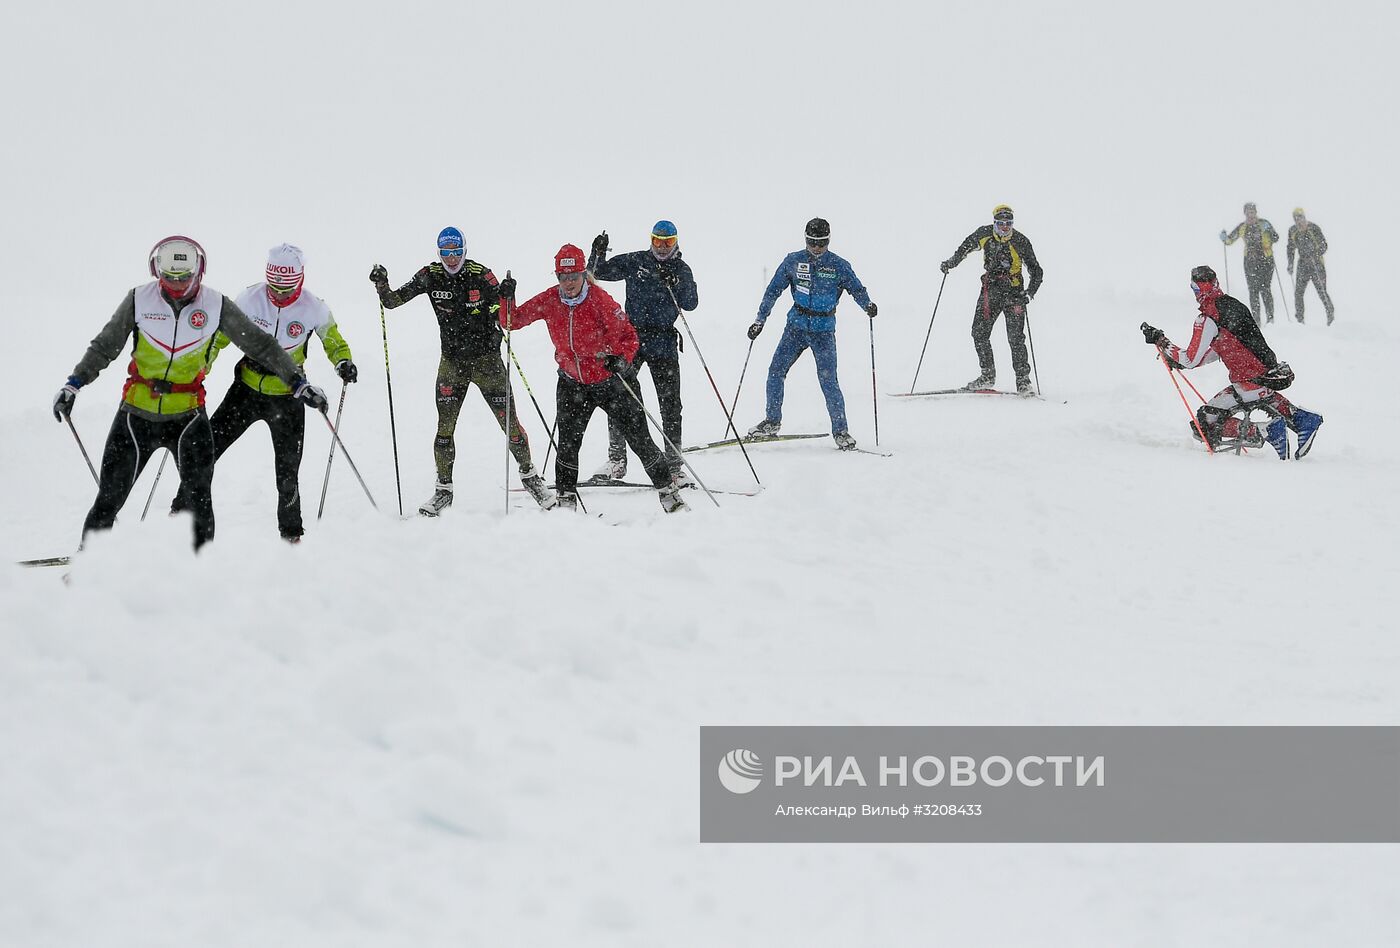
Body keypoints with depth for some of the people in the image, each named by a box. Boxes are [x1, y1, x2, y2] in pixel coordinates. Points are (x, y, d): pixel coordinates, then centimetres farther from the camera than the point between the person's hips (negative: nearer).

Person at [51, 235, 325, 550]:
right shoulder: (140, 300, -5)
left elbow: (260, 345, 1)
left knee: (199, 497, -8)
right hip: (136, 412, 1)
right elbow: (104, 346, 4)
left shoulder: (216, 305, -6)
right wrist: (74, 384, -3)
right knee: (110, 497, 3)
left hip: (188, 414, 0)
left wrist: (298, 382, -3)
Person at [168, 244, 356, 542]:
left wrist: (344, 363, -19)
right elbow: (220, 335, 1)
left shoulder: (314, 308, -13)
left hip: (288, 397, -1)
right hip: (247, 389, 1)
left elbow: (335, 344, 2)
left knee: (287, 472, -1)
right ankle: (181, 509, 14)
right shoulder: (251, 298, -11)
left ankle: (291, 531, 18)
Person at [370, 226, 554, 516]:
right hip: (452, 361, 2)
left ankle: (529, 475, 18)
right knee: (445, 427, -2)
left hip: (486, 358, -2)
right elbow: (393, 301, -2)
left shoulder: (481, 275, -10)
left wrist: (506, 298, -28)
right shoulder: (430, 276, -3)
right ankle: (443, 490, 10)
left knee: (509, 421, -2)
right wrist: (382, 286, -21)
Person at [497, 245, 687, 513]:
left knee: (639, 439, -1)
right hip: (573, 384, 3)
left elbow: (628, 335, -14)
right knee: (568, 444, -2)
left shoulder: (599, 299, -18)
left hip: (609, 380, -3)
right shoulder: (549, 301, -7)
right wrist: (507, 299, -19)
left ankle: (668, 491, 9)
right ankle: (566, 500, 11)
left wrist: (621, 358, -34)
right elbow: (512, 320, 0)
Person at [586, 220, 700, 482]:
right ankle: (617, 461, 4)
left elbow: (691, 304, -4)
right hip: (631, 339, 0)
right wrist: (598, 254, -12)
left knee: (670, 404, -1)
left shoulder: (681, 270, 6)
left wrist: (674, 282, -18)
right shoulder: (634, 262, 5)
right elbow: (598, 273, 7)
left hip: (664, 344, 0)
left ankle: (674, 463, 8)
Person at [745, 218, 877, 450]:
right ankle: (772, 421, 13)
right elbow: (774, 290, 7)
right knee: (776, 370, -3)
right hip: (796, 326, 3)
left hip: (824, 331, -3)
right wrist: (760, 320, 6)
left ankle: (840, 430, -2)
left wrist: (868, 305, -25)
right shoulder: (793, 262, 1)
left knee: (828, 380, -11)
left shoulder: (838, 266, -4)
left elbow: (857, 288, -3)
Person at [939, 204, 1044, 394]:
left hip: (1014, 291, -4)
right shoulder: (984, 234, -4)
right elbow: (967, 245, 19)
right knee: (979, 333, -1)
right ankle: (987, 375, 11)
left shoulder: (1021, 241, -13)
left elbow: (1036, 271, -8)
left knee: (1016, 338, -11)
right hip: (990, 289, 4)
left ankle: (1023, 380, -5)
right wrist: (952, 261, 10)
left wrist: (1030, 292, -23)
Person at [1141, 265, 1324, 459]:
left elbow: (1191, 360, -13)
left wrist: (1160, 341, -4)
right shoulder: (1233, 304, 10)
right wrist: (1180, 361, 21)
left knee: (1206, 421, 2)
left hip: (1250, 384, -8)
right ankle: (1301, 418, 24)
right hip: (1273, 371, 8)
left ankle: (1266, 432, -10)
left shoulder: (1207, 320, -16)